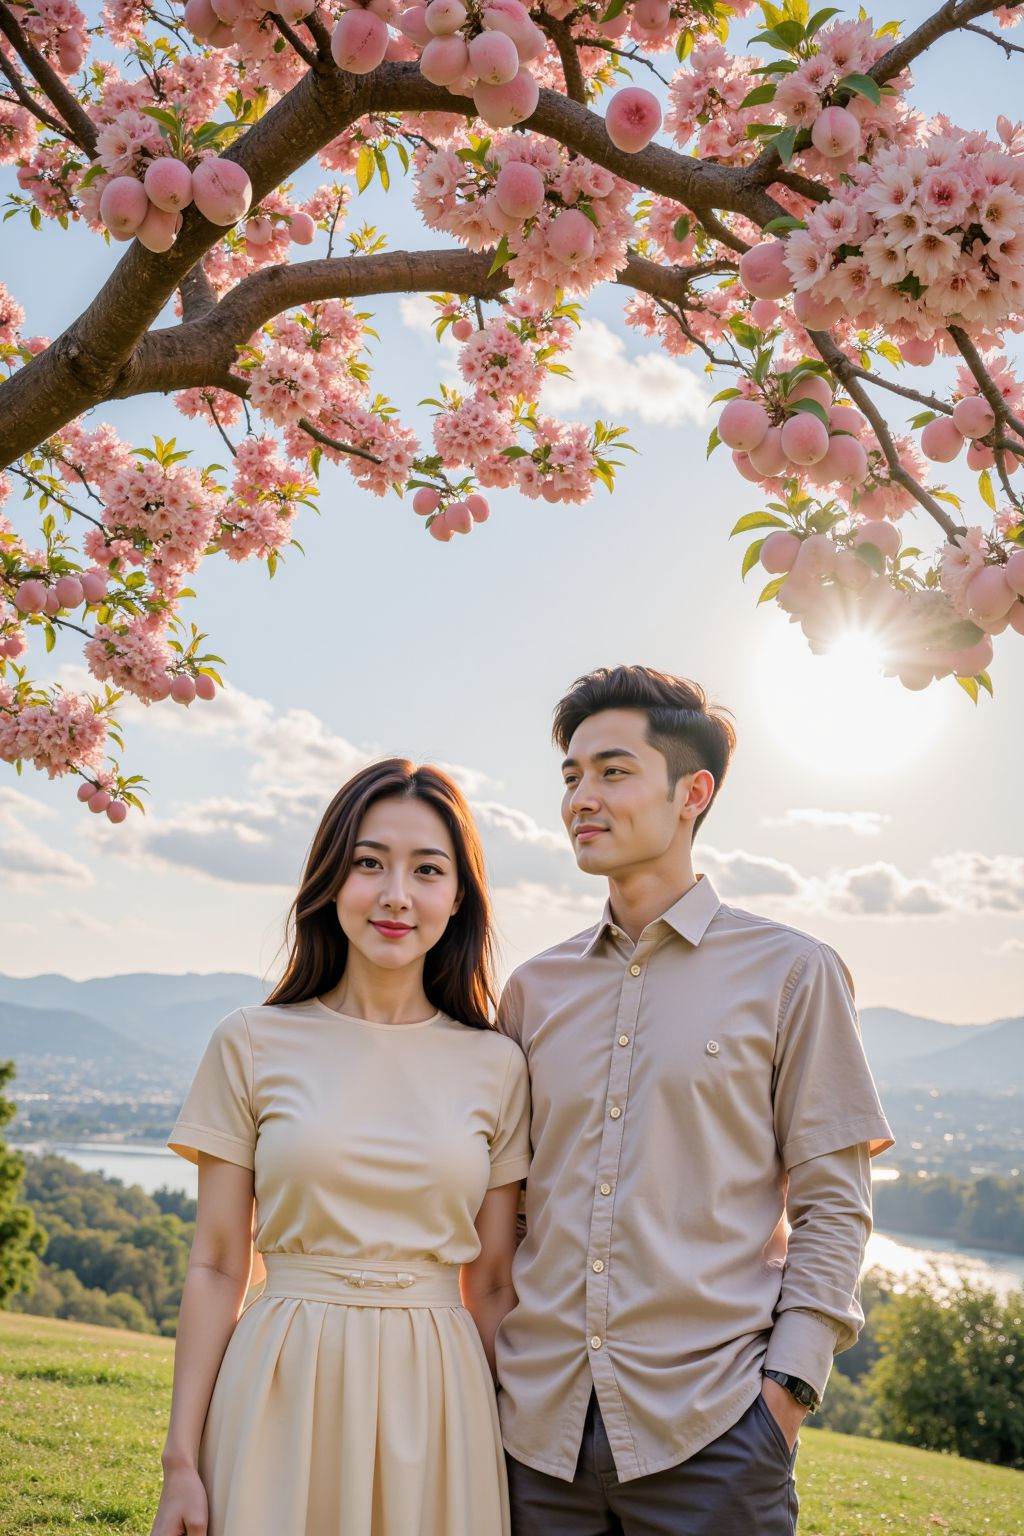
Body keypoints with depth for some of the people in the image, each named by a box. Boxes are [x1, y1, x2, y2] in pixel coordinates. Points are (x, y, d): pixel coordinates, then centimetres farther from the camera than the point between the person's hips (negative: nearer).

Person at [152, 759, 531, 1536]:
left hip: (437, 1396, 1)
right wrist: (181, 1459, -2)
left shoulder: (497, 1066, 0)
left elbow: (493, 1287, 5)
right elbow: (216, 1267, 0)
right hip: (282, 1391, -1)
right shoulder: (252, 1045, -3)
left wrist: (512, 1459, 5)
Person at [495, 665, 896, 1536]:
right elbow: (502, 1203, 14)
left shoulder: (790, 973, -1)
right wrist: (482, 1367, 7)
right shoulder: (534, 989, 9)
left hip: (713, 1430, -3)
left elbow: (834, 1206, -1)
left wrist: (789, 1383, -9)